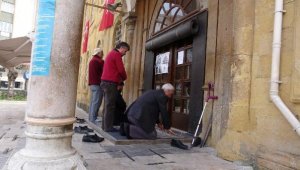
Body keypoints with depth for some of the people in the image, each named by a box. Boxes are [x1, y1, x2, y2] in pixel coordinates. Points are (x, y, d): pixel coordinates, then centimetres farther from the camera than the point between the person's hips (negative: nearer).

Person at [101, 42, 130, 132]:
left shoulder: (111, 53, 24)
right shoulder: (117, 54, -7)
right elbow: (121, 70, -11)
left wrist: (120, 78, 14)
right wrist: (124, 78, 7)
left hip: (106, 81, 10)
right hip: (111, 83, -10)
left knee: (107, 105, 12)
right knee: (110, 105, -7)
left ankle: (105, 125, 16)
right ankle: (108, 127, -4)